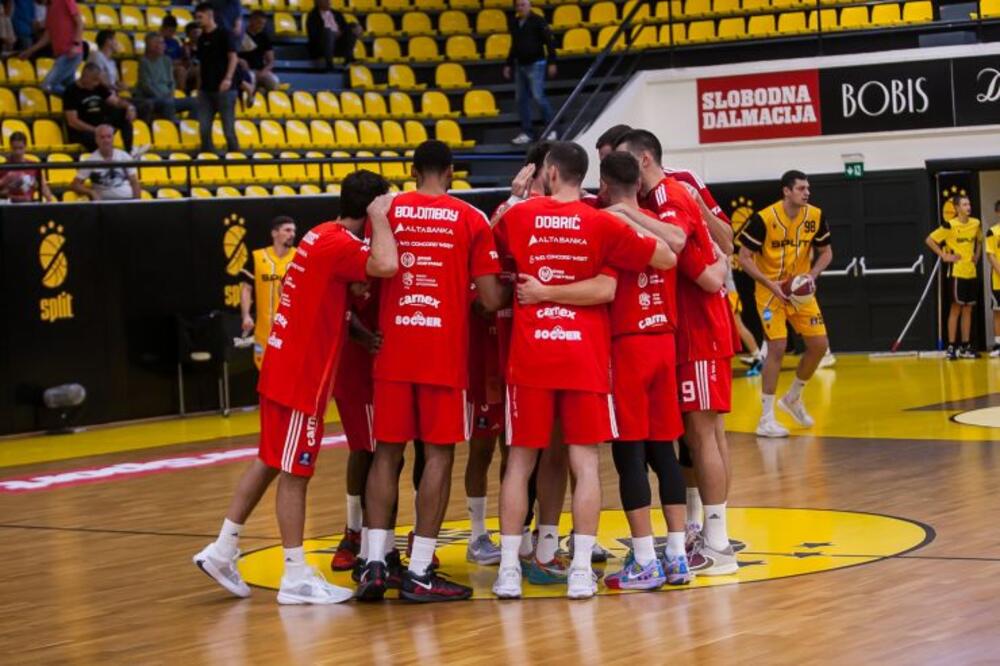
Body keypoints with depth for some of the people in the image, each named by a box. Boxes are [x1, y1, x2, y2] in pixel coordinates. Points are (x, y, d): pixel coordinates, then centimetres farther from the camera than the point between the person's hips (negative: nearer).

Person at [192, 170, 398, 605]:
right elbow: (386, 265, -36)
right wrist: (380, 218, -20)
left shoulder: (322, 236, 10)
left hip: (285, 365, 9)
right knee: (294, 471, -3)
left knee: (269, 462, 16)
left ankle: (222, 551, 21)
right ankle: (297, 578, 4)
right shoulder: (340, 245, -19)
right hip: (301, 374, -9)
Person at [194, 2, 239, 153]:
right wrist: (199, 85, 14)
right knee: (204, 129, 1)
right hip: (206, 89, 6)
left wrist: (228, 79, -23)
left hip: (223, 89, -6)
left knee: (228, 128, -3)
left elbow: (233, 57, -11)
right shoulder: (202, 38, 13)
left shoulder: (223, 34, -5)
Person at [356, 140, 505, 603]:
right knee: (439, 454, 2)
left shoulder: (387, 211, 5)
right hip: (445, 352, -2)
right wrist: (502, 293, 19)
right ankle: (419, 572, 0)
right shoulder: (471, 220, 0)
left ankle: (375, 562, 2)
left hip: (393, 351, 2)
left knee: (387, 452, 9)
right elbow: (490, 299, -4)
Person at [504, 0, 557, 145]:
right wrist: (508, 64, 19)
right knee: (521, 99, 5)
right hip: (520, 65, 7)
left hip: (536, 64, -7)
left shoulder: (538, 21, -8)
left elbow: (550, 41, -10)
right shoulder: (514, 23, 11)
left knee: (538, 97, -11)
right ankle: (526, 132, 11)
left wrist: (552, 62, -14)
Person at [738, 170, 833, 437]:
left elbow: (826, 253, 7)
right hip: (771, 290, -5)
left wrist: (812, 275, -12)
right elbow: (744, 258, -14)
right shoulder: (764, 219, -19)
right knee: (777, 347, -14)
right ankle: (766, 419, -6)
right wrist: (771, 285, -23)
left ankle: (793, 398, 26)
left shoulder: (815, 216, -6)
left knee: (819, 345, 1)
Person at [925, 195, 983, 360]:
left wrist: (976, 256, 12)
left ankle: (966, 347, 14)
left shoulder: (976, 224, 6)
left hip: (971, 272, 6)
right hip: (956, 272, -6)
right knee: (956, 308, -5)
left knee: (968, 309, 8)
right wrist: (944, 256, -10)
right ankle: (951, 347, 0)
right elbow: (930, 240, -9)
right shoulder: (950, 225, -12)